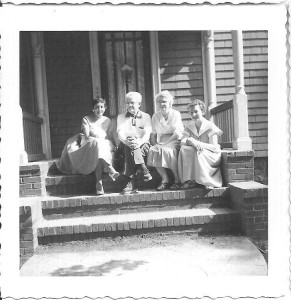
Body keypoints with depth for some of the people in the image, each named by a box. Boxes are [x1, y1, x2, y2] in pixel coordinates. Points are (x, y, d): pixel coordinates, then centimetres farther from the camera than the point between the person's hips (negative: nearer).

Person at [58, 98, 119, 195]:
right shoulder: (86, 119, 8)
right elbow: (87, 136, -4)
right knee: (97, 143, -39)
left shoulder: (107, 120, 17)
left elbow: (109, 137, 10)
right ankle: (110, 170, -50)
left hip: (105, 147, 3)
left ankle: (99, 184, -48)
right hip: (88, 146, -2)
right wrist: (97, 140, -17)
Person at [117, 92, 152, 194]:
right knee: (129, 147, -36)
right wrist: (126, 141, -25)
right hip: (125, 145, 1)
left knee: (130, 150, -35)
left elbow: (147, 134, -2)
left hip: (142, 145, -1)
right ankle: (144, 169, -38)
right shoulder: (121, 117, 19)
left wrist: (139, 142, -26)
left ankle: (131, 182, -38)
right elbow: (120, 133, 0)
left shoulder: (145, 116, 15)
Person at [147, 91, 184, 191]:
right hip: (161, 142, 4)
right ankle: (165, 180, -21)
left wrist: (165, 143, -17)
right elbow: (153, 134, 14)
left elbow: (177, 133, -7)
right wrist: (155, 144, -6)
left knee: (167, 150, -35)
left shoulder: (176, 114, 5)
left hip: (174, 141, -4)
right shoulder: (155, 116, 17)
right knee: (153, 150, -28)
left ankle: (177, 180, -21)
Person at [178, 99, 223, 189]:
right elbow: (182, 142, -7)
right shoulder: (189, 127, 8)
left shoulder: (210, 126, -8)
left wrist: (198, 143, -26)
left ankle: (208, 181, -21)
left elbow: (214, 147, -15)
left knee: (198, 152, -35)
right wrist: (190, 141, -30)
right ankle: (189, 180, -24)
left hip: (212, 156, -4)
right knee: (184, 149, -24)